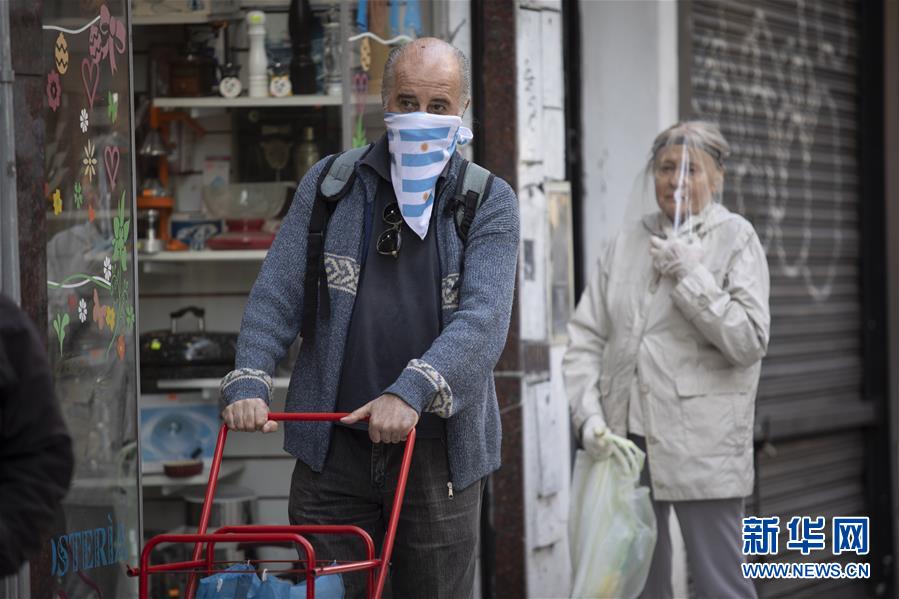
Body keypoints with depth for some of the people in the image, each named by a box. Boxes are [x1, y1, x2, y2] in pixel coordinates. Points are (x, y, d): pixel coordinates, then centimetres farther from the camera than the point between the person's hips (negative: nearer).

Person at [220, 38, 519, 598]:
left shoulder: (491, 202, 2)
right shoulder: (328, 184, 8)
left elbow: (484, 319, -12)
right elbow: (277, 295, 5)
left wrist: (413, 391, -28)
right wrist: (248, 382, -13)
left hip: (438, 445, -1)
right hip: (333, 446, 1)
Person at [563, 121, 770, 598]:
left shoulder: (735, 239, 1)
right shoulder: (627, 242, 12)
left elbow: (749, 342, -8)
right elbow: (585, 337, 9)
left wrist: (691, 277, -12)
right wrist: (588, 415, -4)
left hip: (701, 446, -4)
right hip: (623, 440, 4)